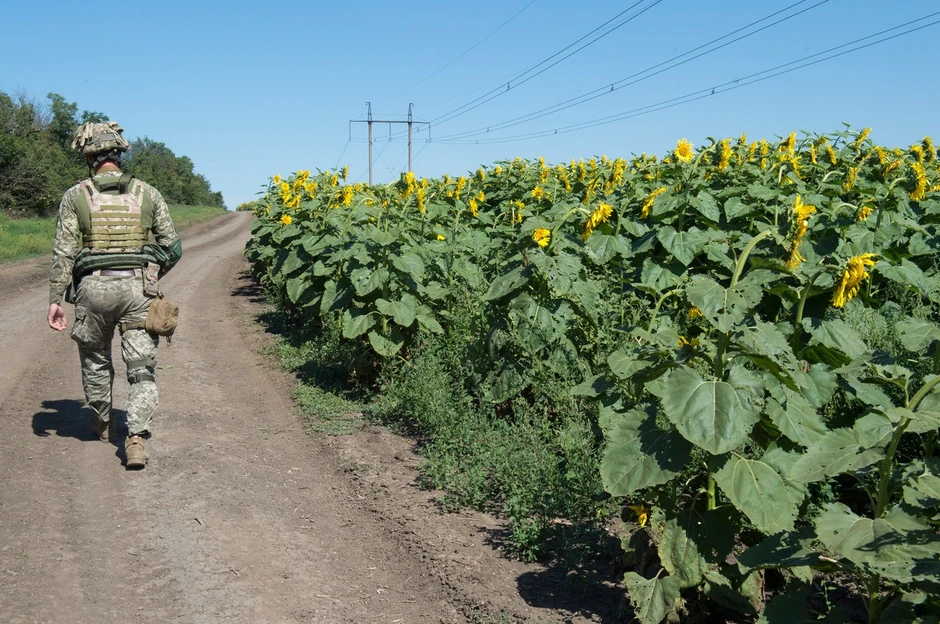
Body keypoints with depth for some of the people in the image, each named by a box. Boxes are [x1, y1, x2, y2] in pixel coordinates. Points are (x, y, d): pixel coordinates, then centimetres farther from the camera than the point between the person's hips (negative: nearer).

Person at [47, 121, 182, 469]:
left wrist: (55, 299, 3)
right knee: (142, 367, 3)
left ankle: (103, 424, 40)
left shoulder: (75, 197, 2)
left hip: (94, 288, 0)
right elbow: (172, 248, 7)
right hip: (138, 287, 0)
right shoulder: (148, 194, 5)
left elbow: (63, 253, -2)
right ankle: (136, 439, -11)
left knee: (95, 360, 21)